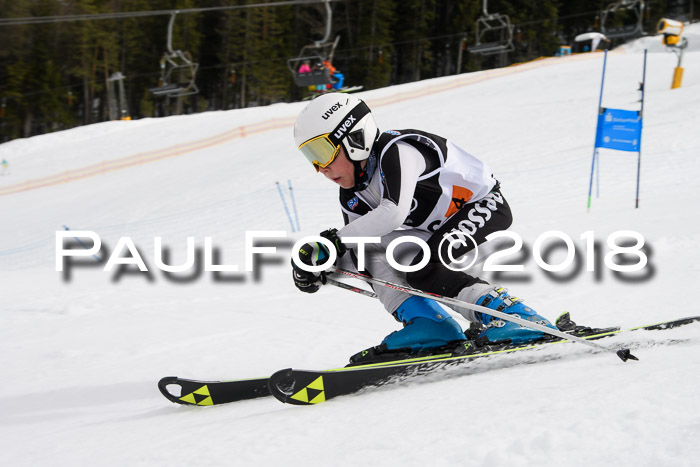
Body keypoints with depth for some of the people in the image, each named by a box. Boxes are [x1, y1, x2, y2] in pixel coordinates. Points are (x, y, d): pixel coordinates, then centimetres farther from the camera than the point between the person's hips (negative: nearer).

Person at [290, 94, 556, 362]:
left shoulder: (396, 152, -28)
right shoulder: (353, 198, -1)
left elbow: (393, 214, -41)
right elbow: (354, 256, 1)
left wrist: (335, 240, -39)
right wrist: (321, 270, -19)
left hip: (485, 207, -9)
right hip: (440, 230, 9)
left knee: (424, 272, -27)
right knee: (372, 251, -5)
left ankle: (516, 318, -27)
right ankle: (428, 325, -10)